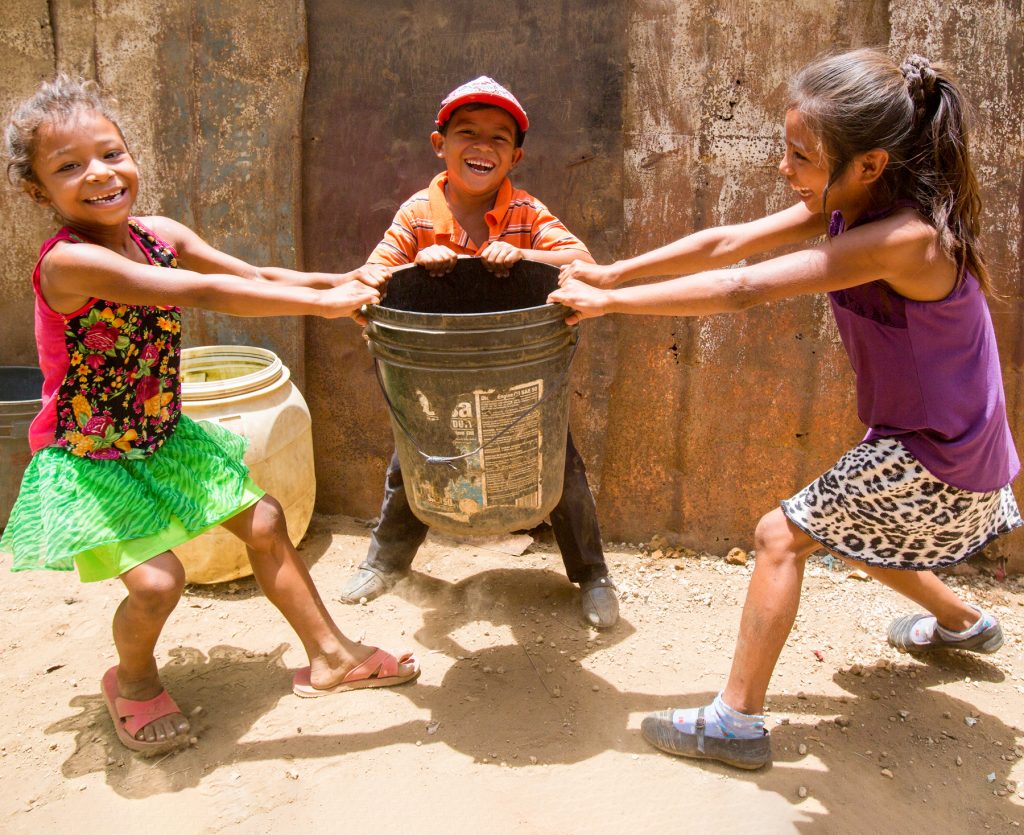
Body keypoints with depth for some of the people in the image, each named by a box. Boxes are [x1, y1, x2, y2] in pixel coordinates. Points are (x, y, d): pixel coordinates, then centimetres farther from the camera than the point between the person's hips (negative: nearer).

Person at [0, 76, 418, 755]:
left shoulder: (158, 235, -4)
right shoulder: (69, 261, -28)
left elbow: (257, 277, 2)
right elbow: (202, 292, -35)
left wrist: (336, 282, -13)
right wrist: (321, 302, -33)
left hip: (162, 437, 7)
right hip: (88, 460, -7)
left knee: (263, 520, 7)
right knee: (156, 578, -19)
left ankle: (330, 655, 24)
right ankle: (133, 681, 18)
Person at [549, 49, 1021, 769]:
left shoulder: (902, 239, -33)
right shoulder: (843, 207, -7)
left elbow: (741, 291, -34)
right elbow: (727, 243, -6)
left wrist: (611, 301, -28)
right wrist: (613, 273, -9)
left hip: (938, 463, -9)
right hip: (938, 442, 9)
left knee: (782, 535, -6)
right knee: (847, 532, 28)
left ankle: (737, 722, 5)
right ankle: (964, 623, 52)